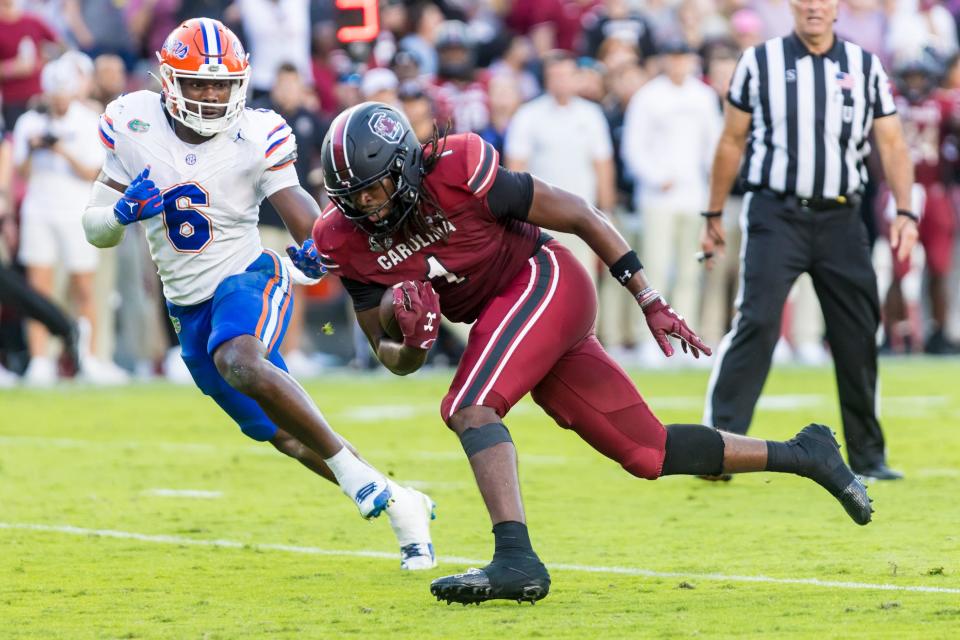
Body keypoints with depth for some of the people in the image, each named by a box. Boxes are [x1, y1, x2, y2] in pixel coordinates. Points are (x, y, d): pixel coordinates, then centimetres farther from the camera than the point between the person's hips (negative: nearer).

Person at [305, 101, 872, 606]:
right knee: (647, 453, 7)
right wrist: (409, 341, -23)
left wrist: (651, 302, -12)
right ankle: (800, 454, 21)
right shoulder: (347, 241, -6)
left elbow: (580, 216, -13)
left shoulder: (457, 170, -23)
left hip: (544, 280, -6)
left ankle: (516, 560, -36)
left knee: (468, 407, -28)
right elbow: (395, 359, 2)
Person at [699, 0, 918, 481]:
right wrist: (714, 215, 9)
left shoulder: (865, 67, 7)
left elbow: (891, 143, 6)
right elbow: (732, 142, 7)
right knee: (756, 322, -16)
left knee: (858, 333, 5)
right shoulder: (760, 62, 1)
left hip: (840, 220, 3)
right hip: (775, 215, -3)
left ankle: (867, 455, 19)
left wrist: (904, 212, -6)